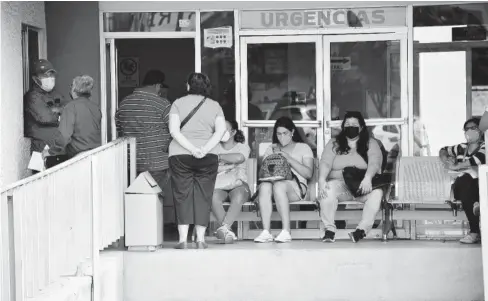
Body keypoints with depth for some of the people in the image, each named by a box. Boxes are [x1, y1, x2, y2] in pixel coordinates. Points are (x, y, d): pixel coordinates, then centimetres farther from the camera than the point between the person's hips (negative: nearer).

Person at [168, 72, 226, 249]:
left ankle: (183, 239, -5)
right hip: (208, 157, 1)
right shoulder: (215, 106, 8)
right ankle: (200, 239, 2)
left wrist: (191, 148, -13)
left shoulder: (178, 103, 4)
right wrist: (205, 149, -13)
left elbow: (174, 130, -8)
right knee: (203, 196, 5)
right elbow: (221, 130, -5)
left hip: (180, 155, -1)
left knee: (182, 196, 1)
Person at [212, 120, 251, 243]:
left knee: (238, 197, -38)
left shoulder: (242, 147, 13)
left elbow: (239, 158, -14)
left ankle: (224, 227, -45)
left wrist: (219, 157, -2)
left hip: (238, 185, -1)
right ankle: (228, 231, -39)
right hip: (219, 186, 1)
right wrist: (228, 166, -3)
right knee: (213, 197, -36)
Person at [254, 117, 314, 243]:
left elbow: (309, 174, 2)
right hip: (274, 181, 3)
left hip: (295, 186, -3)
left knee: (279, 186, -38)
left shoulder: (303, 148, 17)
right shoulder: (271, 149, 27)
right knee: (264, 186, -35)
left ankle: (286, 232, -42)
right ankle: (266, 232, -41)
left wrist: (290, 159, -6)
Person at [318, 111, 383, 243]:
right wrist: (321, 179, -24)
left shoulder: (371, 143, 10)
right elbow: (325, 163, -2)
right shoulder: (334, 143, 13)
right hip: (339, 184, 0)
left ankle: (362, 229, -35)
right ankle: (329, 230, -30)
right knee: (328, 189, -33)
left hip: (364, 186, 0)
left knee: (377, 193, -33)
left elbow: (375, 163, -9)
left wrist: (367, 178, -31)